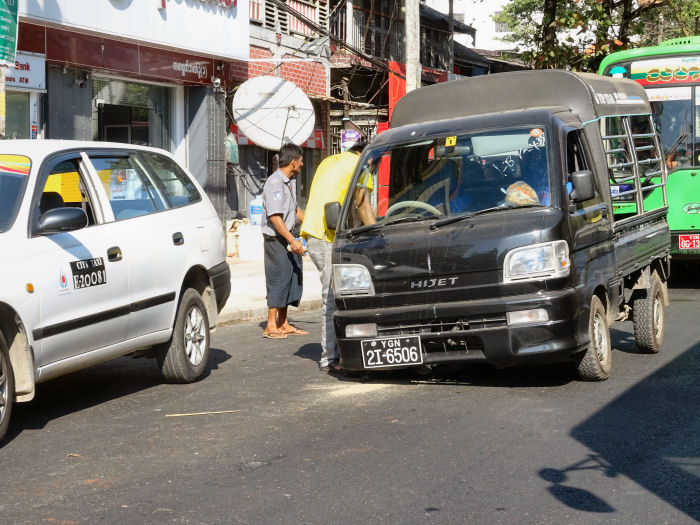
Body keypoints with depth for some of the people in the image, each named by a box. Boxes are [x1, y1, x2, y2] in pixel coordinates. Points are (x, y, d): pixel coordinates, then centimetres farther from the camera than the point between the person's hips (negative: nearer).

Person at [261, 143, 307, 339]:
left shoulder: (290, 182, 13)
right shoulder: (274, 183, -18)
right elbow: (275, 217, -24)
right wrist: (292, 241, -27)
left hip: (287, 237, 10)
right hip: (276, 239, -10)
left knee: (293, 277, 11)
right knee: (279, 279, -8)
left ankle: (283, 323, 19)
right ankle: (271, 326, -3)